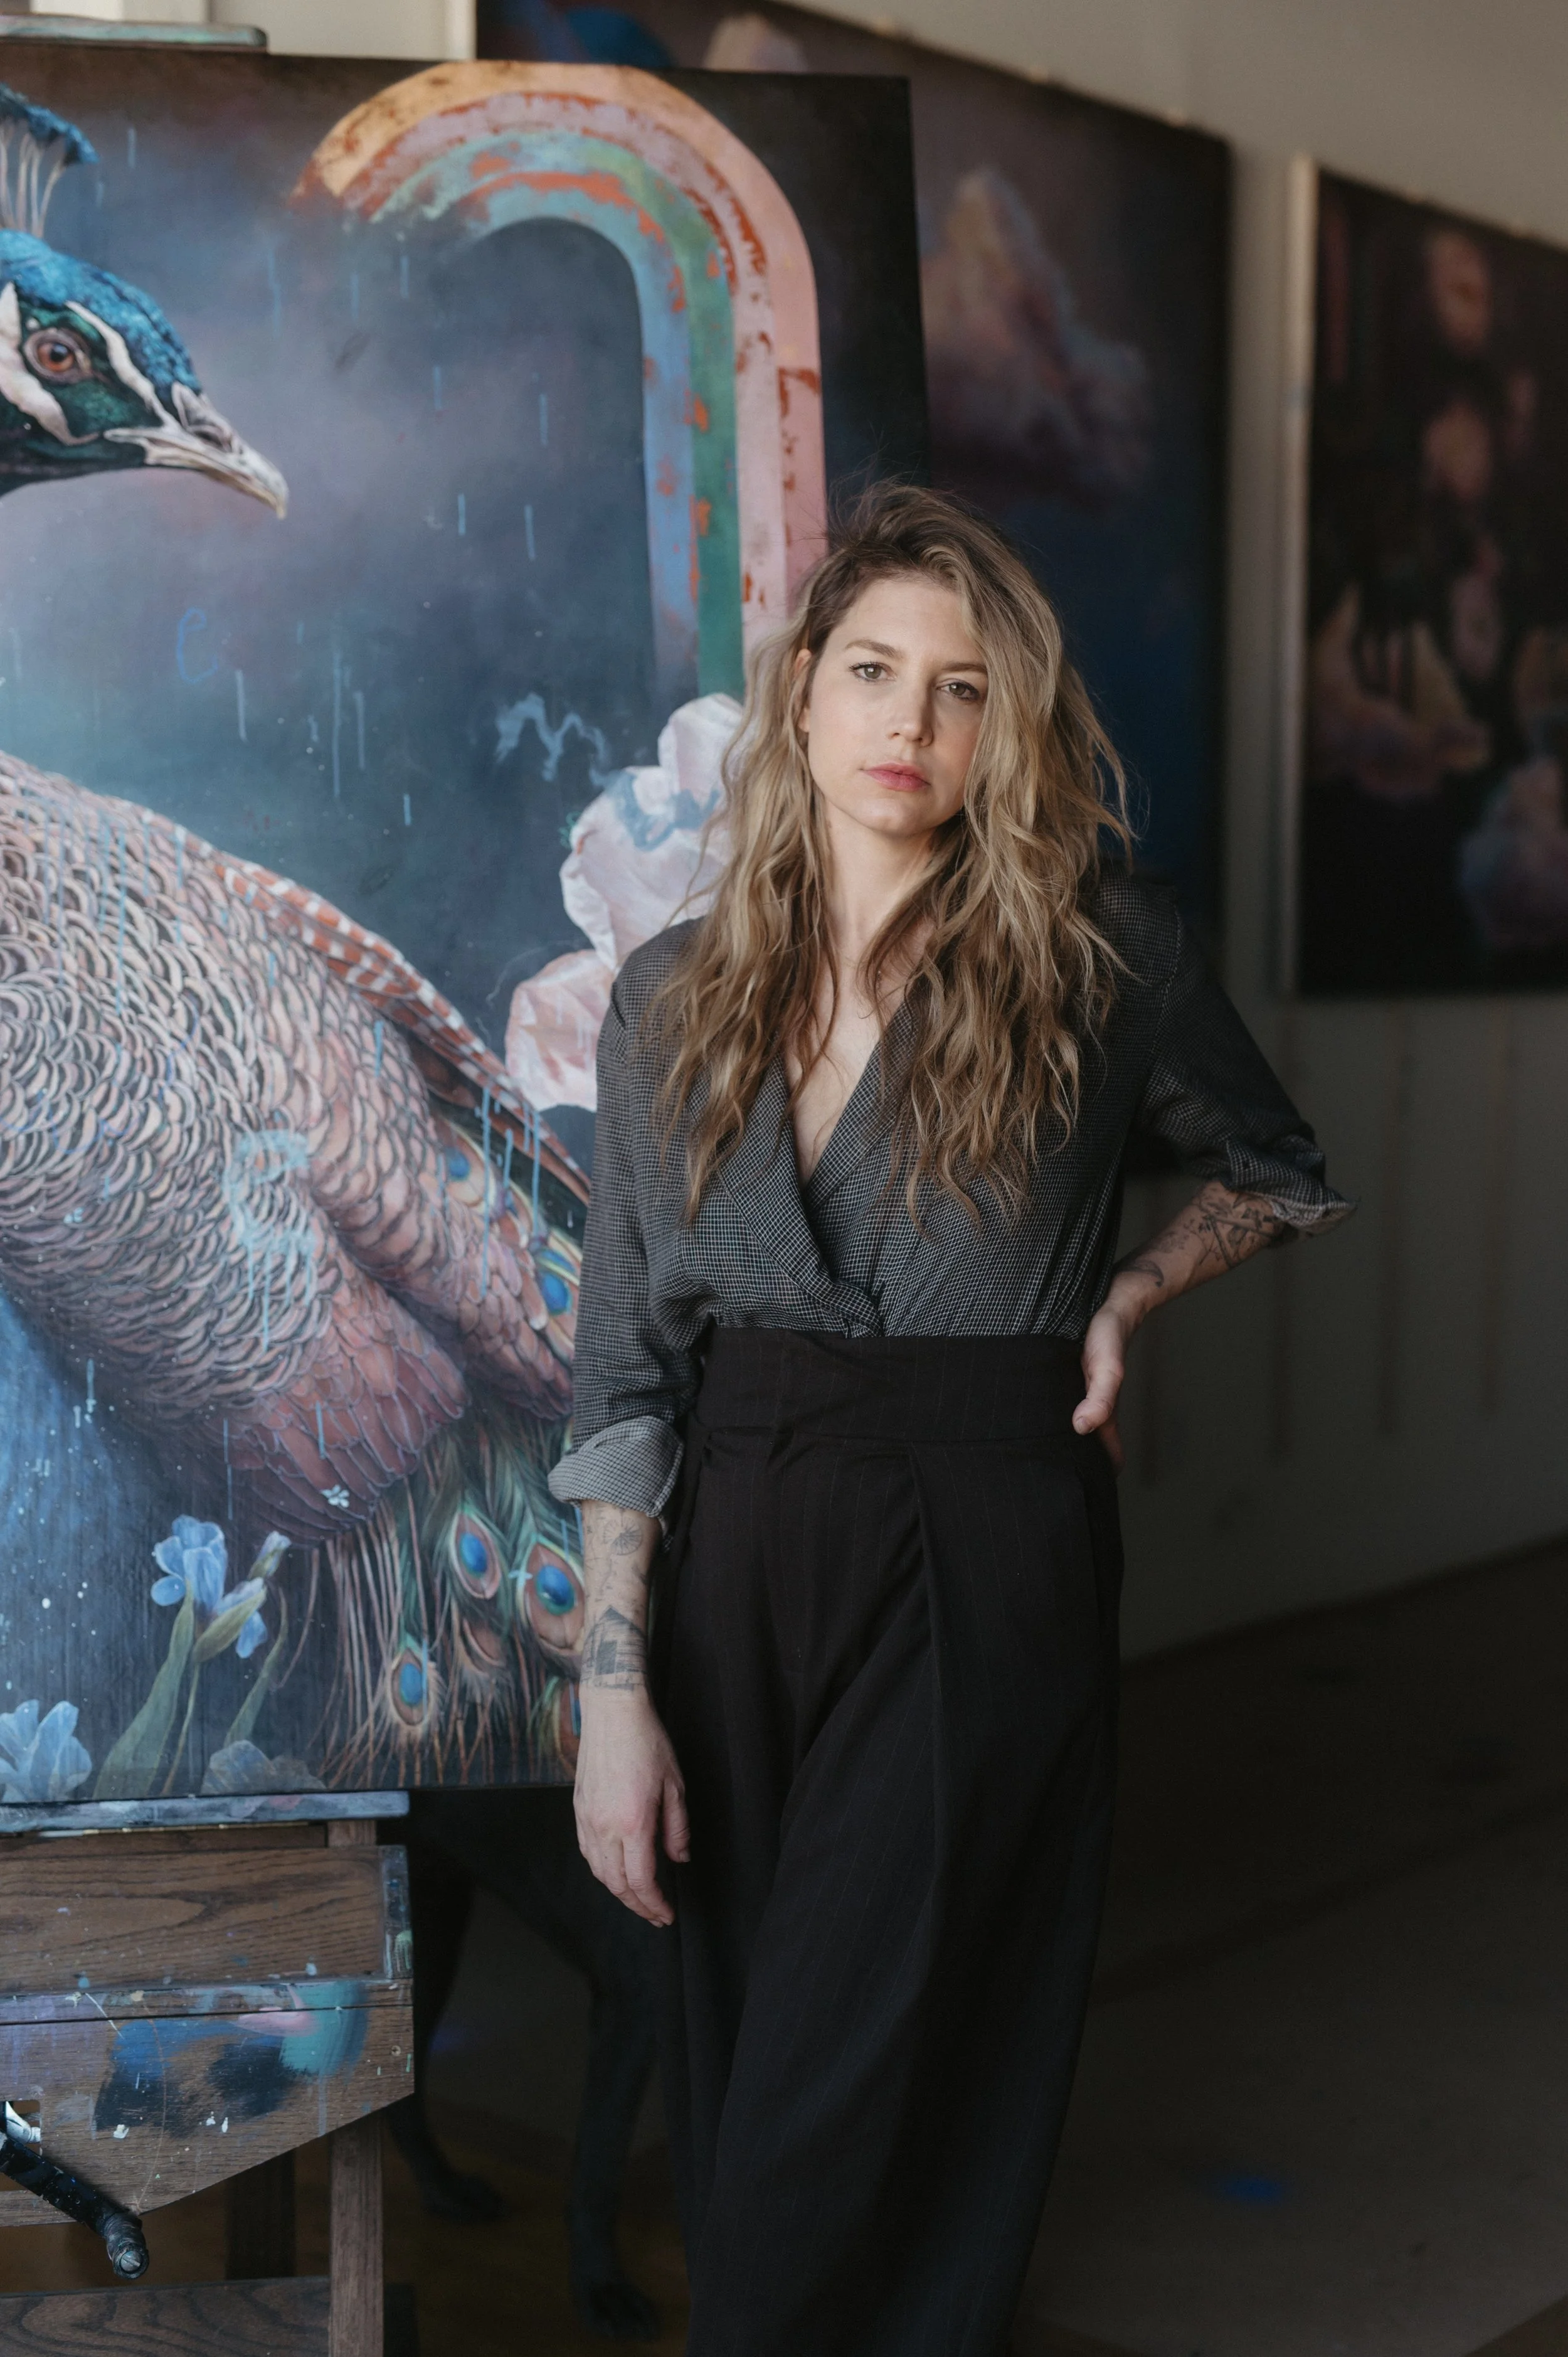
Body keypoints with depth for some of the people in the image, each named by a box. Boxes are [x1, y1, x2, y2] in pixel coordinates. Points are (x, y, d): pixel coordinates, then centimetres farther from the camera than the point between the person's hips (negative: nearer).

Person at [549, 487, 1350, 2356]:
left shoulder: (1096, 955, -2)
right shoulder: (673, 997, 5)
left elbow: (1279, 1177, 16)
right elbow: (625, 1368, 4)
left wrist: (1128, 1298, -2)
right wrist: (615, 1690, -2)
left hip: (985, 1558, -3)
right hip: (735, 1556, 3)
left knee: (851, 2104, -3)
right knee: (732, 2082, 11)